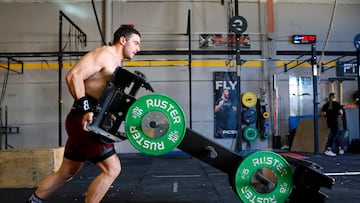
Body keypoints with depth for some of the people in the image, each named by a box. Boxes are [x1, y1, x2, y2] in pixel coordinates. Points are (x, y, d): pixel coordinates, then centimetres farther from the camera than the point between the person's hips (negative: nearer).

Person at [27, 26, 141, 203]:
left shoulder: (116, 64, 20)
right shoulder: (105, 53, -8)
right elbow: (74, 76, -20)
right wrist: (85, 109, -27)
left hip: (85, 122, 10)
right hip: (83, 120, -10)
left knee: (66, 172, 20)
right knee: (112, 168, -8)